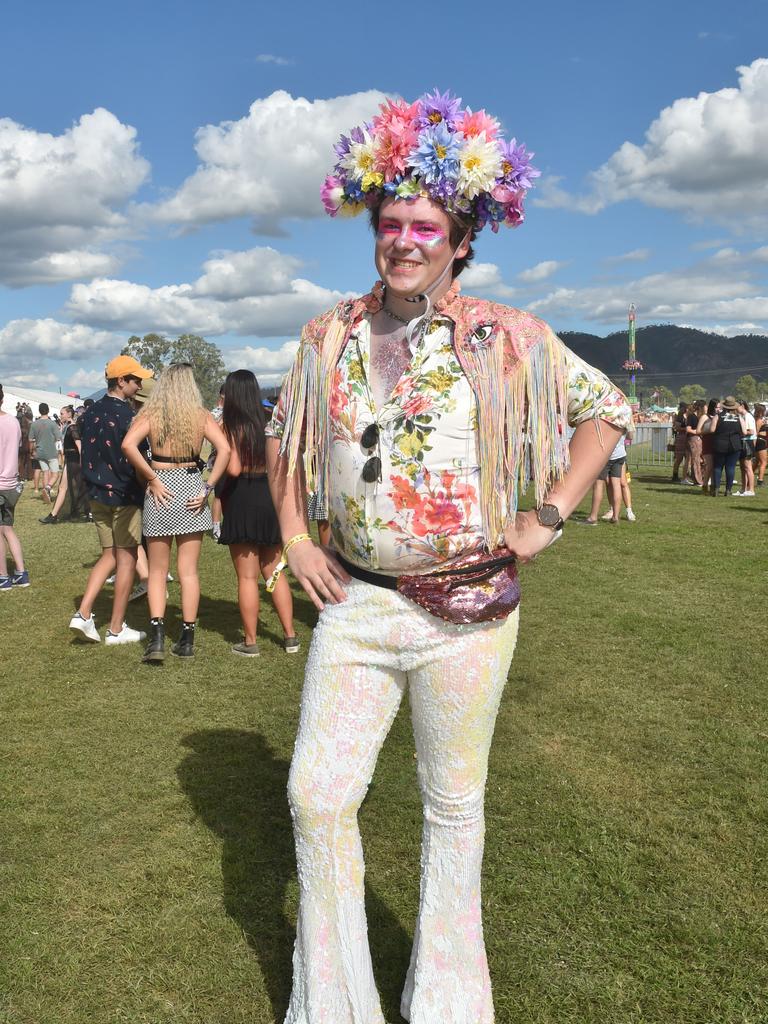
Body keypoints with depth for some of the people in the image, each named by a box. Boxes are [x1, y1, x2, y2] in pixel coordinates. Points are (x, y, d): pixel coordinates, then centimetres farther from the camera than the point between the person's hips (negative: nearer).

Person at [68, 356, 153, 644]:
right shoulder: (126, 415, -15)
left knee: (109, 556, 17)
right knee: (126, 559, 3)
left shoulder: (89, 413, 8)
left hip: (97, 495, 7)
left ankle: (83, 614, 4)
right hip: (124, 497, -7)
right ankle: (117, 629, 9)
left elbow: (84, 456, 13)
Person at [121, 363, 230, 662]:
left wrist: (151, 479, -11)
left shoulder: (151, 414, -2)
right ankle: (187, 640, 14)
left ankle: (157, 638, -2)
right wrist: (208, 487, -8)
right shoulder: (201, 416, 0)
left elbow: (128, 445, -18)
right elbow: (224, 449, -12)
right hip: (192, 487, 1)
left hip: (162, 490, -1)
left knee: (157, 571, 10)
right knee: (189, 570, 9)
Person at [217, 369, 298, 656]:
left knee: (247, 576, 4)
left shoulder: (229, 426, -11)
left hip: (241, 500, -5)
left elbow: (233, 469, -20)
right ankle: (290, 636, 17)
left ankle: (250, 642, 12)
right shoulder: (269, 423, 2)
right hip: (269, 497, 5)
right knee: (274, 571, 16)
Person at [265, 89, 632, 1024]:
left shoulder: (503, 338, -5)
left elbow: (607, 409, 4)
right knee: (315, 795, 4)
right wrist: (293, 536, 9)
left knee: (453, 804, 11)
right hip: (354, 599, 3)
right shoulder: (332, 335, 5)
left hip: (465, 608, -2)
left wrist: (549, 517, -4)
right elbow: (283, 435, 19)